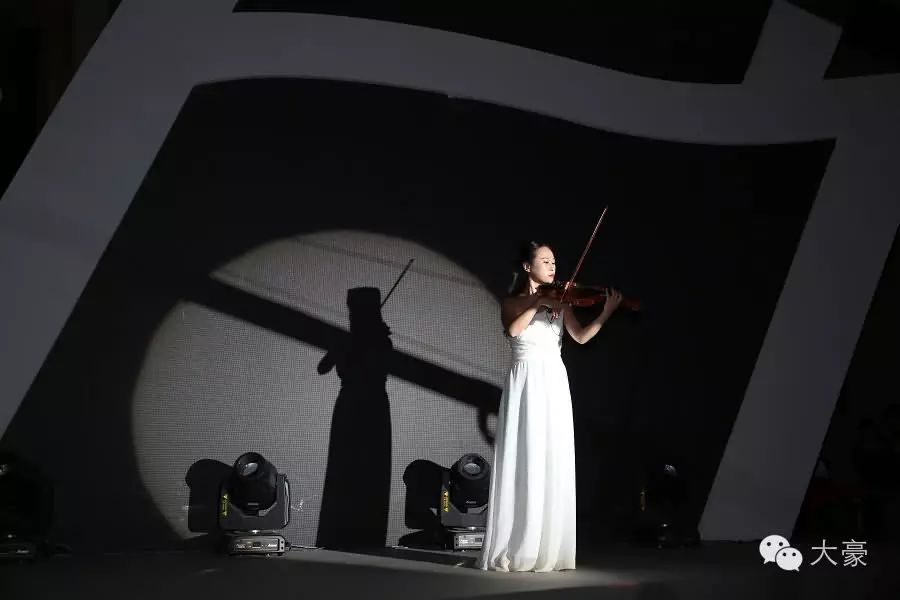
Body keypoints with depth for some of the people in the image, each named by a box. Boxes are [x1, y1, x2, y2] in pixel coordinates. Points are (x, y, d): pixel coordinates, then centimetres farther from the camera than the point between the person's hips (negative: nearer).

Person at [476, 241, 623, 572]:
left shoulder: (559, 302, 15)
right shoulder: (513, 302, 6)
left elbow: (581, 336, 3)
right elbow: (513, 330, -14)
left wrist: (607, 312, -8)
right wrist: (538, 302, -15)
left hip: (554, 383, 4)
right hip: (526, 383, -4)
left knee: (555, 466, -1)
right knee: (525, 464, -8)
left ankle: (550, 549, 2)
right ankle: (515, 549, -5)